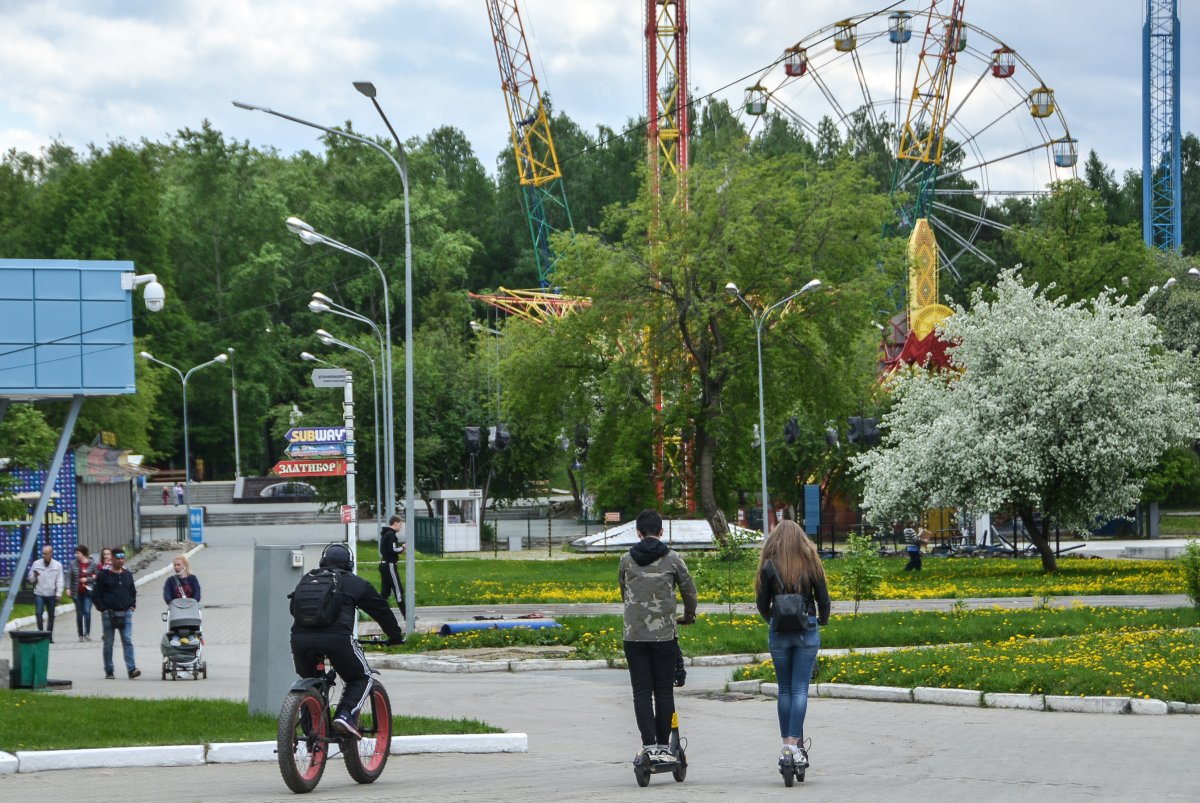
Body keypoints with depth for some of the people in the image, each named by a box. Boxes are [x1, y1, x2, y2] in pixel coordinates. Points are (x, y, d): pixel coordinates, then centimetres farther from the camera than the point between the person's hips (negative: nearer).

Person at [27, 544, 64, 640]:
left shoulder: (57, 565, 0)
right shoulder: (36, 564, 0)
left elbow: (59, 581, 0)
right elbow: (30, 579, 6)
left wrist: (58, 594, -7)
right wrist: (34, 576, -17)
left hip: (51, 595, 1)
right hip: (39, 594, -1)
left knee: (51, 615, 7)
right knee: (39, 613, -16)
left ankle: (49, 636, 17)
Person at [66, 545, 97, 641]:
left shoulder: (92, 563, -2)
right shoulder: (73, 563, 2)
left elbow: (96, 576, 2)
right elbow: (69, 576, 1)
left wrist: (87, 579, -12)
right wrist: (68, 588, -9)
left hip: (88, 591, -2)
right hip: (77, 592, 2)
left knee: (87, 612, -16)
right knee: (79, 613, 7)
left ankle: (87, 633, -9)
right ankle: (80, 635, 16)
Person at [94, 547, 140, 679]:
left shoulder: (127, 575, 12)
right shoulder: (103, 575, -2)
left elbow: (133, 591, 24)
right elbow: (96, 594, -1)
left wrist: (132, 605, 10)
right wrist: (102, 609, -9)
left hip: (125, 613, 3)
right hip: (109, 613, -3)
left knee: (128, 641, -8)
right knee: (108, 643, 3)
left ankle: (131, 669, -15)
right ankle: (109, 671, 10)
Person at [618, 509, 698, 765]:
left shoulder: (627, 560, 3)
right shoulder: (672, 559, -1)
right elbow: (689, 591, 6)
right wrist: (689, 616, 26)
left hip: (634, 635, 1)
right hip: (664, 635, -1)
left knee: (642, 692, 2)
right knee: (664, 691, 7)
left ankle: (649, 746, -7)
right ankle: (663, 746, 8)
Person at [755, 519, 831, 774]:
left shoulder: (769, 567, -4)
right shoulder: (811, 565, -2)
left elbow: (762, 603, 1)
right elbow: (824, 600, 3)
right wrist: (821, 620, 24)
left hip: (778, 633, 0)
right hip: (807, 631, 0)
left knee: (784, 689, 9)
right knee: (800, 688, -1)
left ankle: (788, 743, 8)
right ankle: (794, 744, -12)